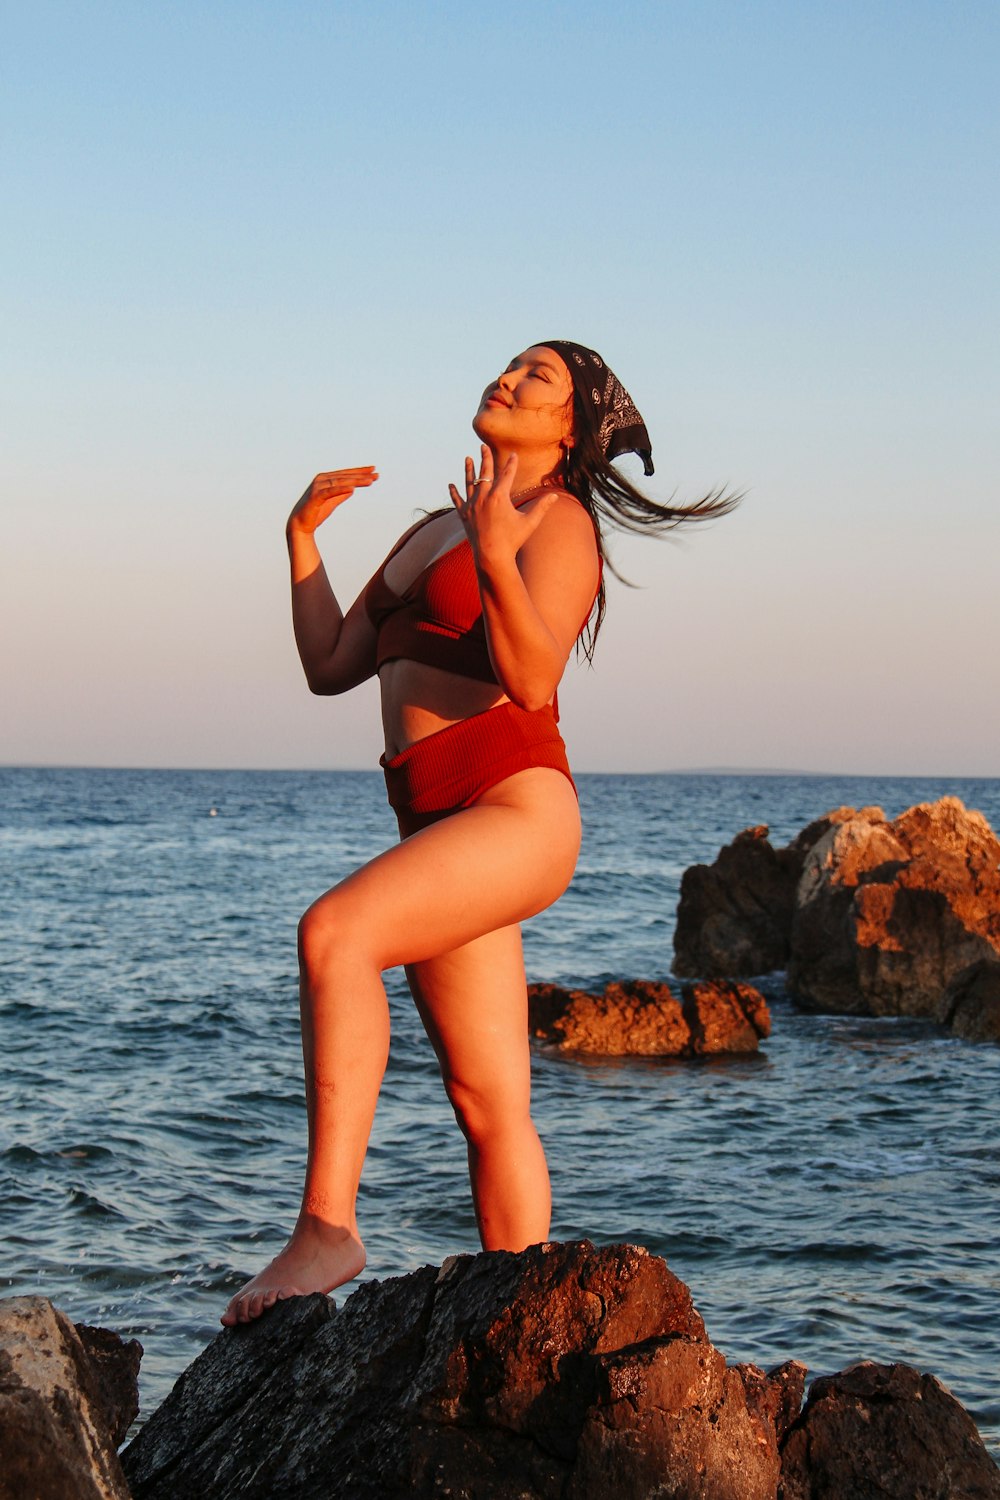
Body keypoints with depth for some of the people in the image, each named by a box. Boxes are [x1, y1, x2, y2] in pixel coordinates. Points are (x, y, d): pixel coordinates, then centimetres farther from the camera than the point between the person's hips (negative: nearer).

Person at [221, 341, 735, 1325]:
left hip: (518, 809, -8)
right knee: (488, 1106, 6)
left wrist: (495, 559, -32)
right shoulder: (432, 534, 24)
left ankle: (326, 1227, -33)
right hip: (438, 830, 9)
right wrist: (303, 536, 14)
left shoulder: (560, 519, -1)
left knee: (333, 933, -31)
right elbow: (332, 667, 22)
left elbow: (531, 678, -17)